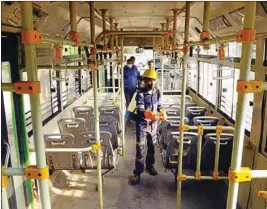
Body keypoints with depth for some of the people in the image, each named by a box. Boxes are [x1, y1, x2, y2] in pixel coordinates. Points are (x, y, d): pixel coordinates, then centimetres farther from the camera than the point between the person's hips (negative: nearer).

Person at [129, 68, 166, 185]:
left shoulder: (157, 92, 0)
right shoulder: (140, 94, -16)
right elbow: (140, 111, -24)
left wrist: (162, 112, -11)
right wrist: (147, 114, -45)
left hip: (153, 123, 5)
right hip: (142, 124, -5)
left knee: (152, 146, 18)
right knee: (140, 148, -3)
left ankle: (149, 166, 38)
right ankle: (137, 172, 7)